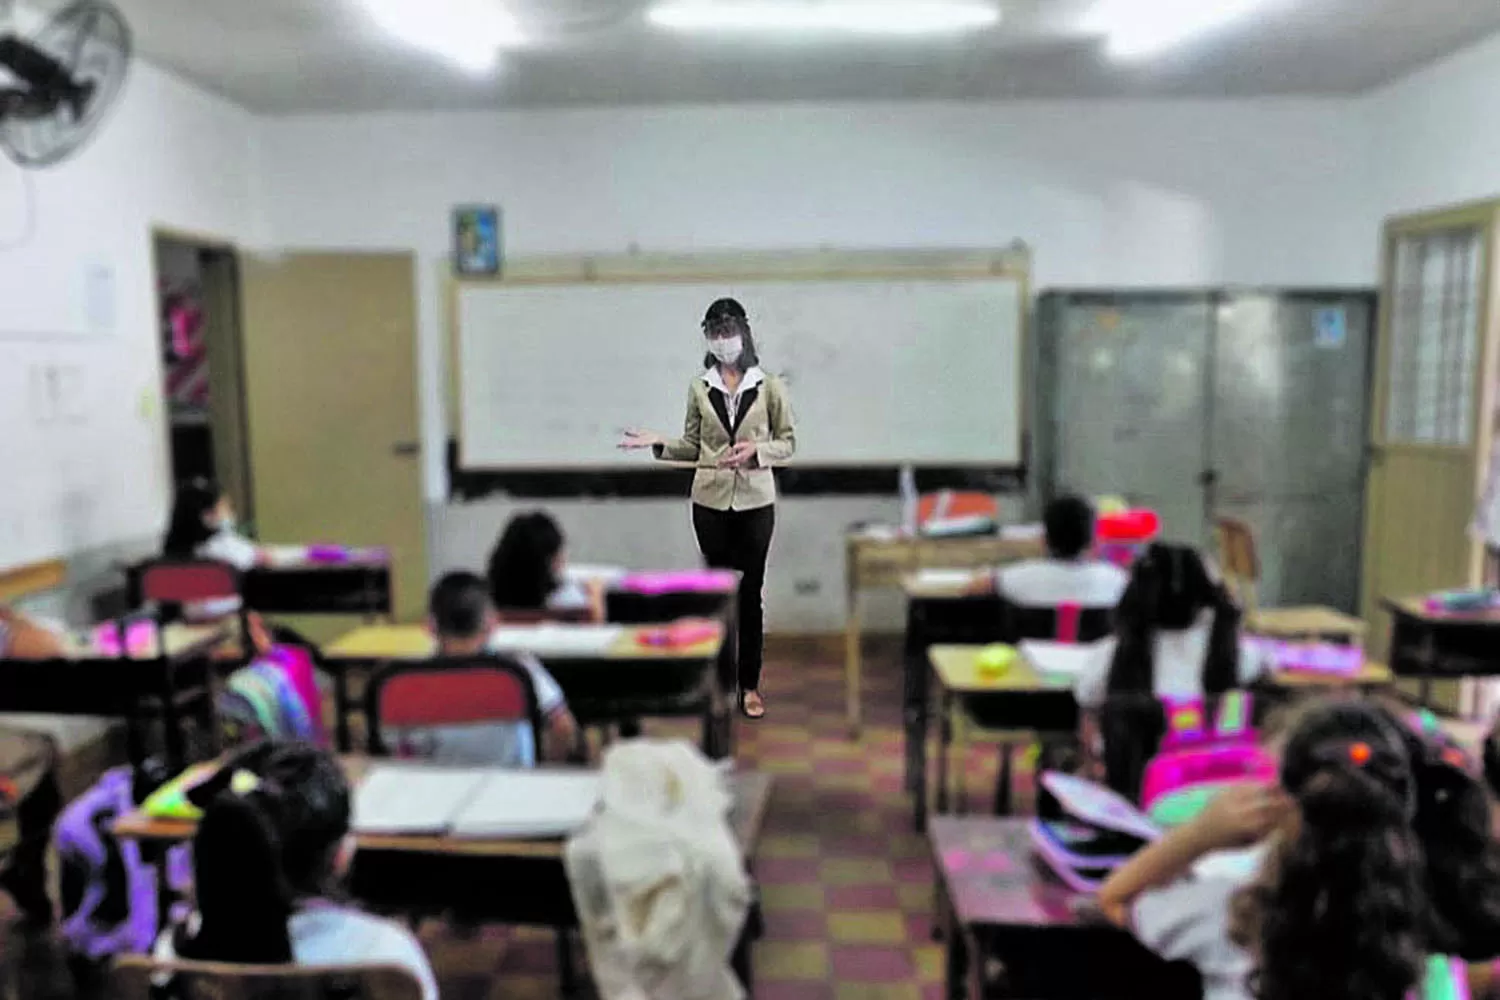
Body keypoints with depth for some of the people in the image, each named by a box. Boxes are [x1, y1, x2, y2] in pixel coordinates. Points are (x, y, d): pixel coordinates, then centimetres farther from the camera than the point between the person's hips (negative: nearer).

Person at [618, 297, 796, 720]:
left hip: (755, 502, -1)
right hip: (710, 501, 1)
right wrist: (659, 443, -7)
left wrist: (756, 451, -16)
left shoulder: (769, 386, -1)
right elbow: (693, 446, 9)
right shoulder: (699, 387, 4)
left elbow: (788, 443, 1)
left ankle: (750, 684, 12)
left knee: (751, 593, 2)